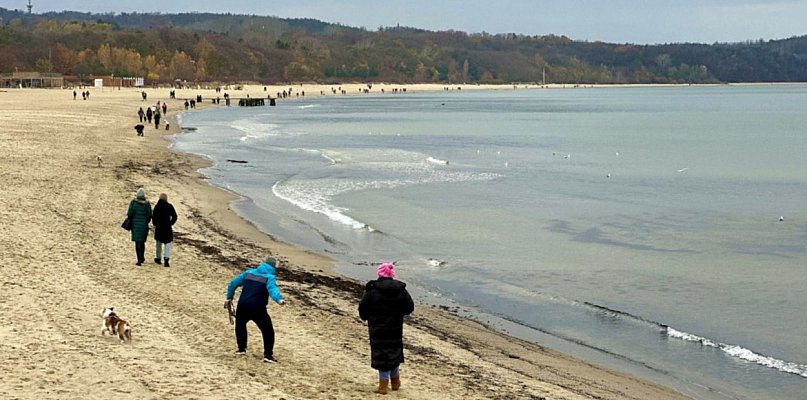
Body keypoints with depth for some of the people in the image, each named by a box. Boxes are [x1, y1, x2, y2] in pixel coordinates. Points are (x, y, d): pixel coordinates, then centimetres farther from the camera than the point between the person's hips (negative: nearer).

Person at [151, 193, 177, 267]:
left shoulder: (157, 206, -4)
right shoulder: (169, 206, -4)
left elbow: (153, 216, -5)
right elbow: (174, 216, -3)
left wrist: (155, 224, 10)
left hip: (158, 228, 1)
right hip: (167, 228, -1)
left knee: (159, 243, 19)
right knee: (167, 243, -1)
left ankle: (158, 258, 30)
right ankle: (166, 260, -17)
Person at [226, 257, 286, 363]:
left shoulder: (248, 272, 13)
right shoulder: (270, 277, -3)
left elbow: (233, 283, 17)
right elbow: (272, 289, -25)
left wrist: (229, 297, 28)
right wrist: (279, 300, -41)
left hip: (243, 307, 5)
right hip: (258, 309, -5)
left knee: (240, 325, 31)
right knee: (268, 331, 5)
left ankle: (241, 349, 38)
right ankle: (268, 355, 0)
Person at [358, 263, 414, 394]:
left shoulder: (372, 290, -13)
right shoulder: (401, 290, -3)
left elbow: (362, 309, -8)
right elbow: (409, 308, 3)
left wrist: (366, 318, 14)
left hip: (378, 329, -3)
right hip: (396, 329, 3)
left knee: (381, 355, 5)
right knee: (394, 353, 19)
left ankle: (383, 385, 7)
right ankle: (395, 382, 29)